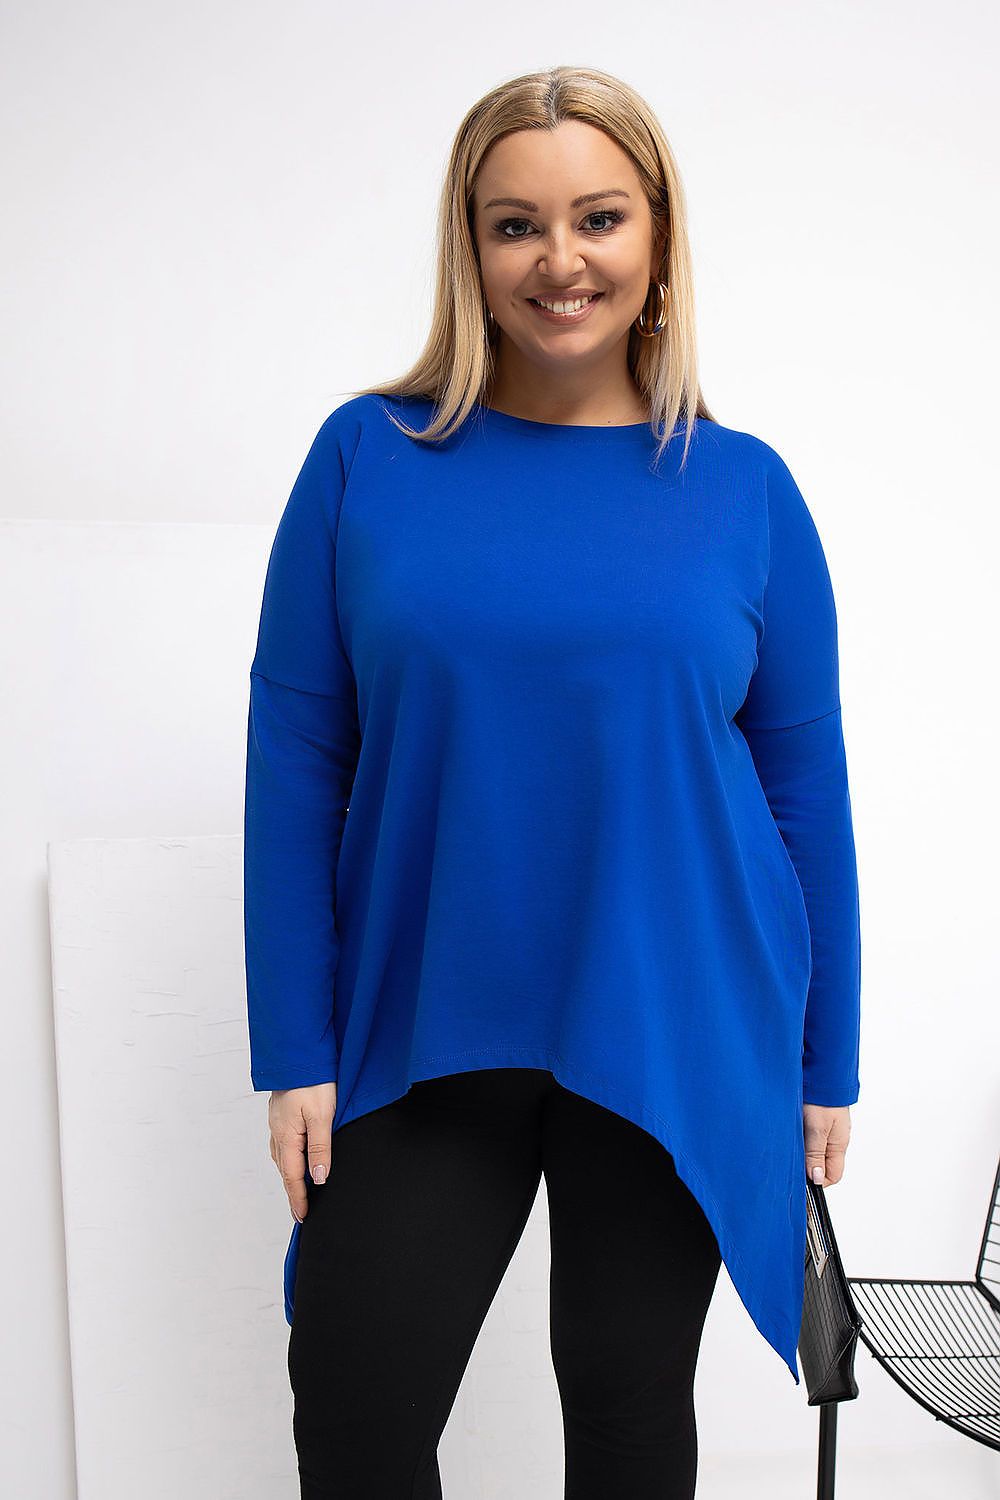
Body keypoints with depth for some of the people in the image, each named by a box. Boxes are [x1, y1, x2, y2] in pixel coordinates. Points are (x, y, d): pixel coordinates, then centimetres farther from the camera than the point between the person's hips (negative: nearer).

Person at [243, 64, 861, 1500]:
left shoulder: (744, 489, -1)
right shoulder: (370, 456, -2)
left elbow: (807, 786, 3)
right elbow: (295, 758, -2)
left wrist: (828, 1065, 4)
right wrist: (297, 1052, -5)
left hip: (675, 1039, 1)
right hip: (425, 1031, 0)